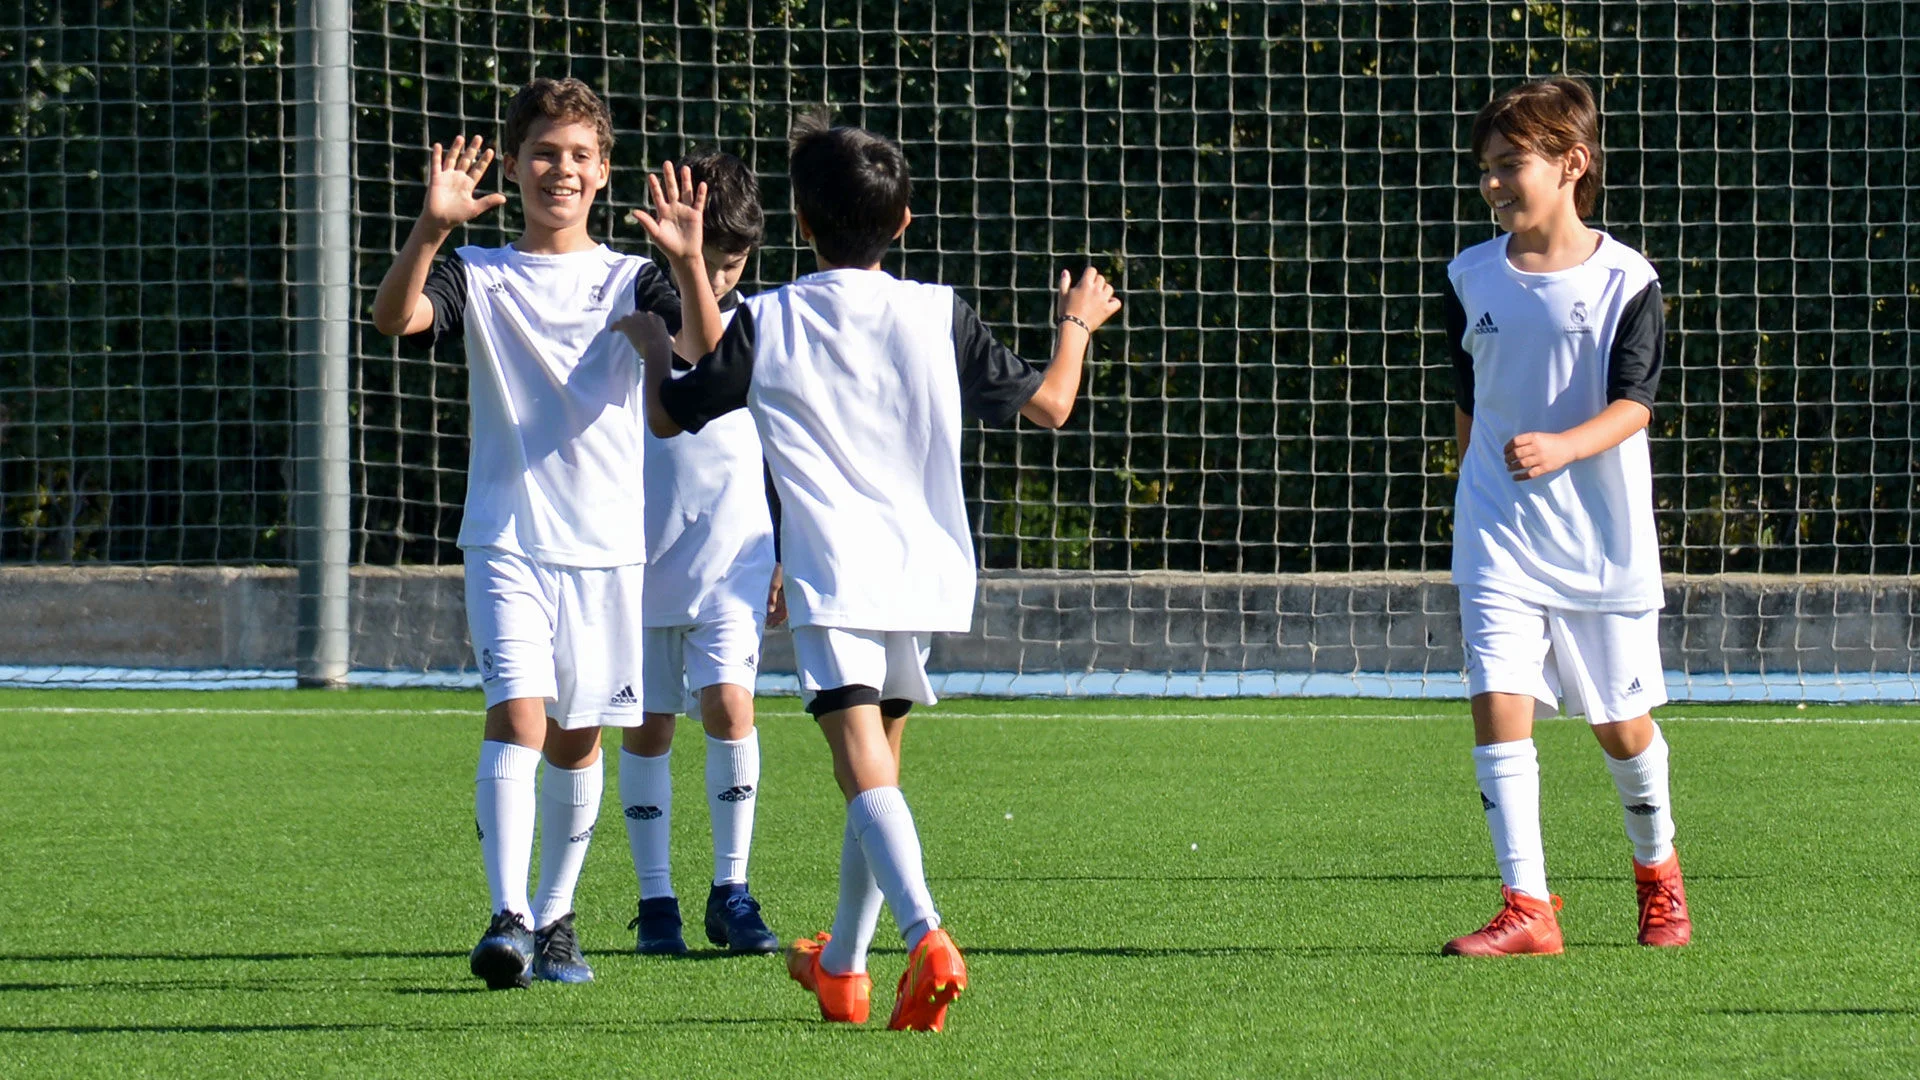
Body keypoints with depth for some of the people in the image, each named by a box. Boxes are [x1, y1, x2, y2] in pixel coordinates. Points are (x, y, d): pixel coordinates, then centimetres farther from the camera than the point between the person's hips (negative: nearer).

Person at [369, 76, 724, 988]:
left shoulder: (629, 282, 5)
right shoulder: (479, 277, 3)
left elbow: (706, 349, -13)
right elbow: (394, 317, -17)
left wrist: (689, 264, -32)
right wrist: (430, 230, -34)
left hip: (609, 545, 2)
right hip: (507, 539, -2)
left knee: (577, 737, 10)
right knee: (517, 714, -18)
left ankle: (554, 918, 25)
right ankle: (507, 918, -24)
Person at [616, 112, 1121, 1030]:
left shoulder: (768, 324, 0)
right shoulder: (938, 316, 6)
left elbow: (666, 416, 10)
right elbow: (1048, 404, 15)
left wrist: (652, 344, 30)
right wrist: (1077, 325, 34)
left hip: (832, 574, -4)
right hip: (925, 568, 4)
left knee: (865, 769, -17)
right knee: (878, 767, 19)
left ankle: (926, 938, -39)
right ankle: (841, 969, 31)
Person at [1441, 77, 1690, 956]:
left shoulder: (1624, 280, -6)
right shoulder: (1472, 279, 5)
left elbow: (1633, 405, -15)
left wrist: (1563, 446, -32)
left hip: (1603, 537, -2)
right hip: (1498, 531, 2)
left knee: (1619, 720, 8)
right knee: (1498, 701, -14)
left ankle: (1657, 868, 36)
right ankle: (1526, 908, -14)